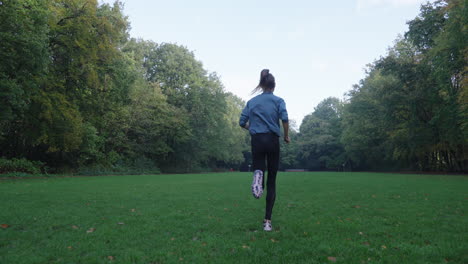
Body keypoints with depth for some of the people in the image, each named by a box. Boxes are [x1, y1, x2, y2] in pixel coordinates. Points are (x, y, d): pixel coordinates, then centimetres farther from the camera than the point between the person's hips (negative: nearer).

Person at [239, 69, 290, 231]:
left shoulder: (252, 102, 11)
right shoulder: (278, 100, 3)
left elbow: (242, 122, 7)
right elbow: (284, 118, -13)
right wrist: (286, 136, 1)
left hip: (256, 141, 1)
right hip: (272, 140, -1)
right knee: (271, 181, 7)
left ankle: (258, 175, -30)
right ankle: (267, 220, 4)